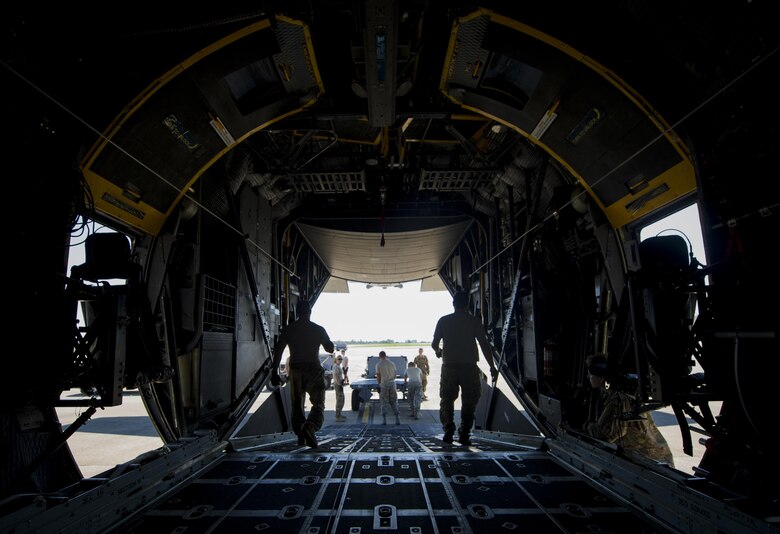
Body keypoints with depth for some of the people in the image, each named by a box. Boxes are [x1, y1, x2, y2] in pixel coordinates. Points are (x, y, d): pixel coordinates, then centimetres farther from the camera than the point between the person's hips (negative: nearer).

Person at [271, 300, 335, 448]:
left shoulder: (288, 330, 4)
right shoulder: (318, 329, 0)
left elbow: (277, 351, -1)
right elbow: (330, 349, 5)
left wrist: (274, 371, 2)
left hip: (295, 370, 2)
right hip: (314, 369, -2)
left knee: (297, 406, 14)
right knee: (318, 405, 0)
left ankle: (301, 437, 13)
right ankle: (309, 428, -25)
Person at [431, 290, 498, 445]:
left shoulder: (444, 321, 2)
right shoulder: (474, 321, -1)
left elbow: (434, 344, 3)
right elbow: (485, 345, -4)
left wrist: (438, 352, 26)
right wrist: (492, 367, 1)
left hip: (449, 367, 1)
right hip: (470, 367, -1)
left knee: (447, 400, 12)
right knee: (469, 402, 10)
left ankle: (448, 431, 2)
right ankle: (464, 435, 7)